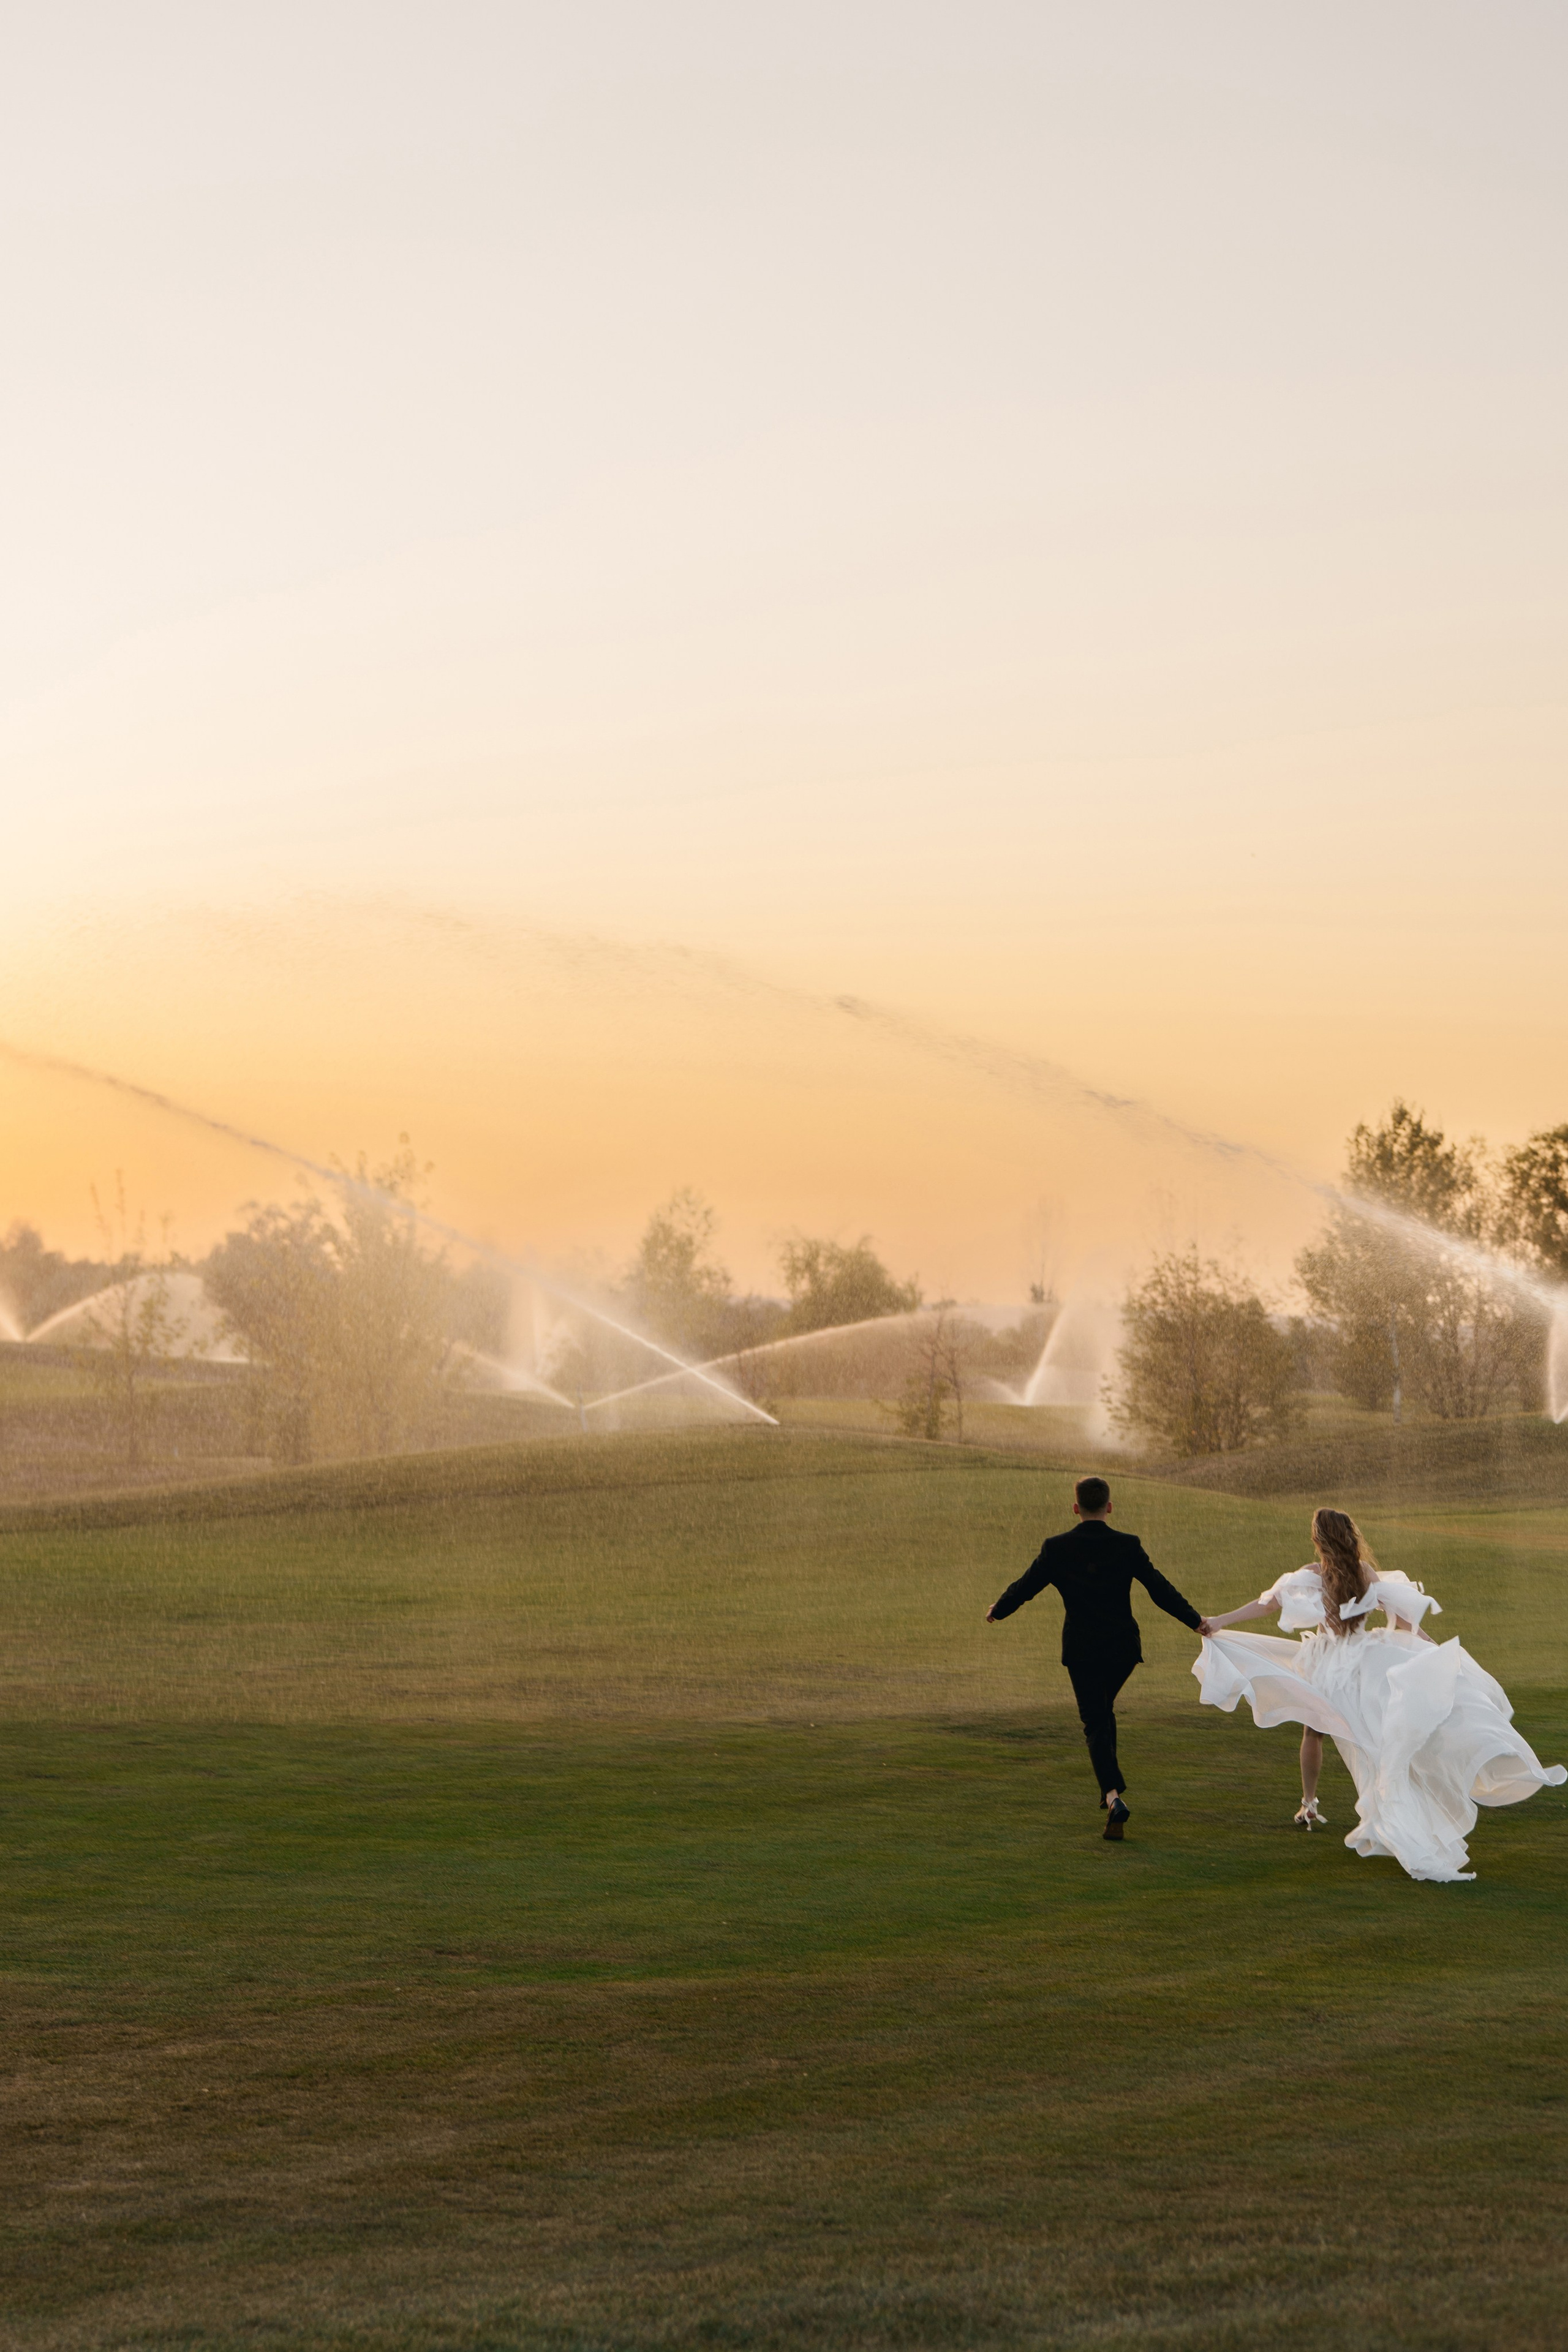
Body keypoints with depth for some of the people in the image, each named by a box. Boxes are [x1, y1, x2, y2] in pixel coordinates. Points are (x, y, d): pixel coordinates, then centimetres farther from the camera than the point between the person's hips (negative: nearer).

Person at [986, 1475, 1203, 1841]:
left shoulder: (1057, 1548, -7)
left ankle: (1113, 1794, -19)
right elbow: (1160, 1589, -2)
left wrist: (996, 1612, 21)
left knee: (1095, 1723, 1)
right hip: (1122, 1647, 2)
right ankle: (1113, 1786, 27)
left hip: (1081, 1651, -2)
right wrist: (1195, 1620, 10)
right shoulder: (1128, 1546, -6)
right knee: (1104, 1710, 25)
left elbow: (1025, 1586, 2)